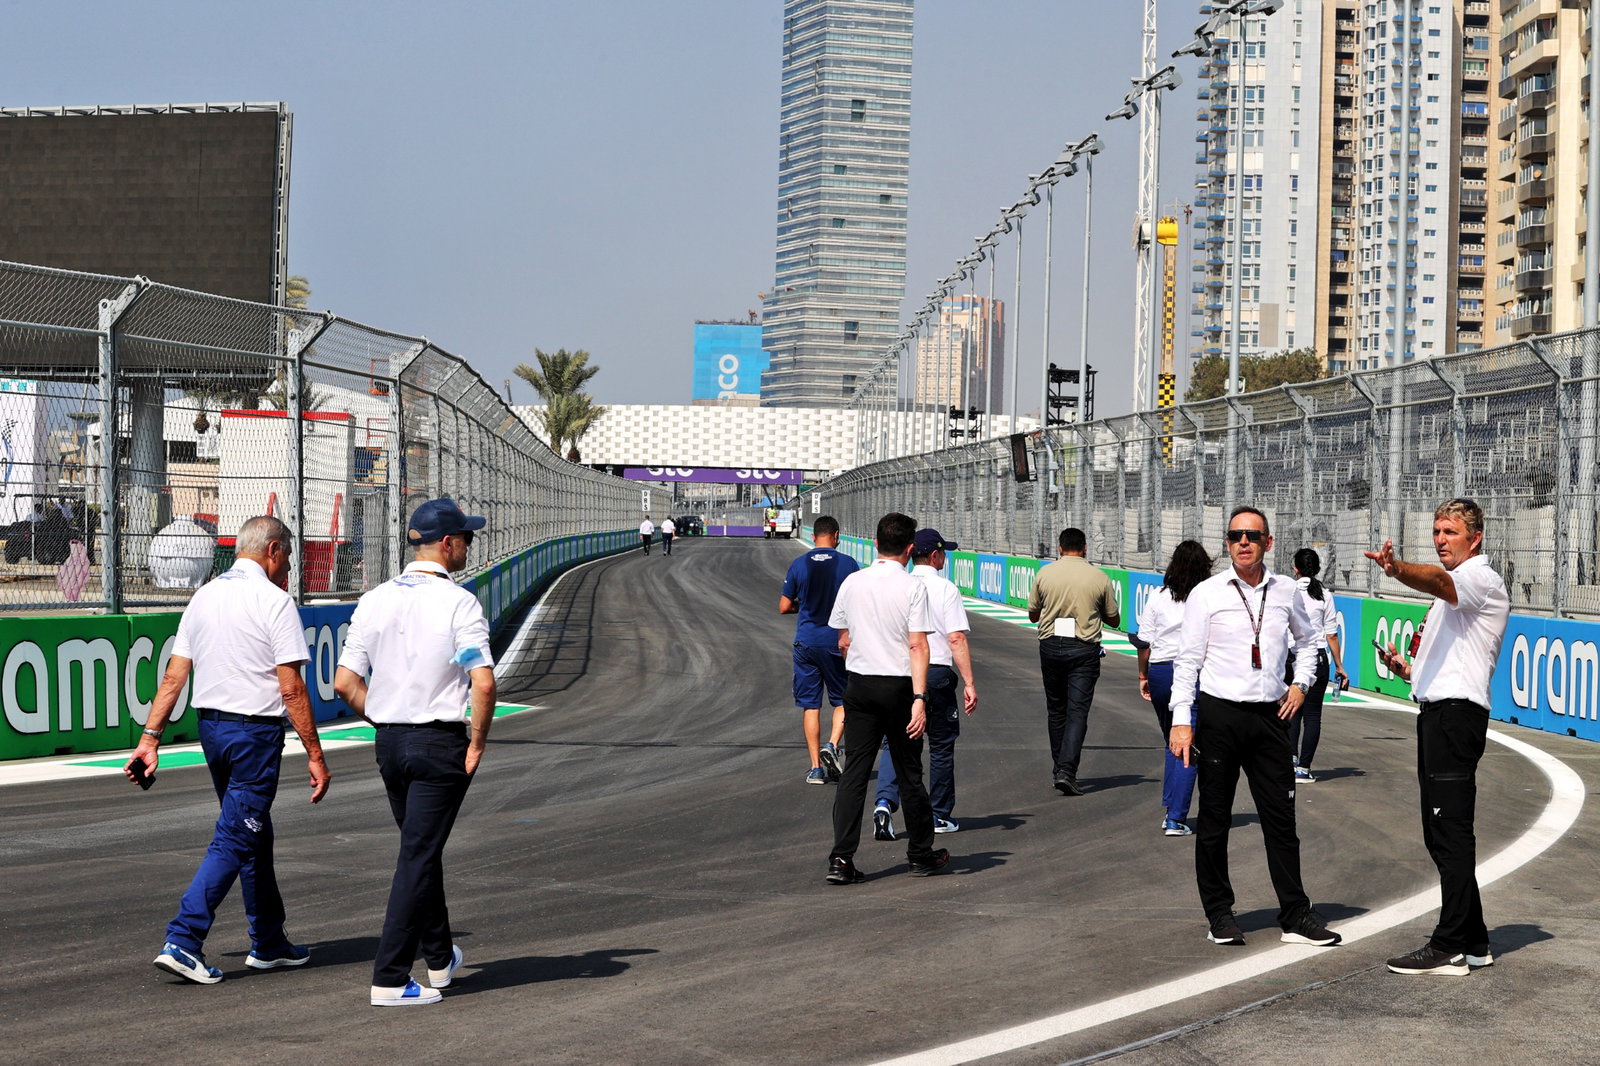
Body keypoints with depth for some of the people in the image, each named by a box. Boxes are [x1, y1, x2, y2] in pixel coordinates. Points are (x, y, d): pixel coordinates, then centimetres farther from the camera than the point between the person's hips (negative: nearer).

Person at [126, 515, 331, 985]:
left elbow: (174, 676, 6)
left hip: (210, 726, 8)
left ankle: (269, 943, 26)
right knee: (234, 840, -4)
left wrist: (150, 738, 8)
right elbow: (291, 689, -15)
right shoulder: (274, 601, -12)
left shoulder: (204, 595, 9)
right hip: (256, 732, -8)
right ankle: (182, 942, -10)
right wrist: (315, 756, -12)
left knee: (255, 835, 18)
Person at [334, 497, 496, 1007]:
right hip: (440, 743, -6)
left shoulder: (375, 600, 5)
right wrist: (477, 743, -9)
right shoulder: (459, 603, -12)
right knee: (419, 855, -2)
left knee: (420, 849, 20)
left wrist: (385, 722, 13)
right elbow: (483, 683, -21)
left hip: (389, 741, 6)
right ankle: (389, 979, -2)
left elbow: (345, 682, 3)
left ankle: (440, 959, 33)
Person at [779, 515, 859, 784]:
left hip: (806, 642, 1)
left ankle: (816, 767, 4)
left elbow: (784, 607, 4)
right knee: (842, 700, 14)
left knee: (810, 705, 6)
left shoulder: (799, 565, 0)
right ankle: (832, 745, -10)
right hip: (838, 641, -1)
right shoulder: (848, 564, -4)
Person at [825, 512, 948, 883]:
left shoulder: (852, 583, 5)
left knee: (854, 772, 3)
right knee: (909, 775, 8)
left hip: (859, 685, 3)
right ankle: (922, 856, 21)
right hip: (899, 685, -3)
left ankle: (841, 859, -6)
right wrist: (919, 698, -17)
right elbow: (918, 646, -15)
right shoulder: (913, 587, -9)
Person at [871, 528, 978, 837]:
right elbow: (957, 639, -11)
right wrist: (969, 683, -9)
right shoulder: (946, 589, -6)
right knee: (941, 745, 10)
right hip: (938, 672, -3)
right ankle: (940, 815, 17)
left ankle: (885, 801, -18)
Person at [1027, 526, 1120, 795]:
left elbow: (1033, 615, 10)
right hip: (1084, 649, -2)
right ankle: (1067, 771, -15)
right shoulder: (1099, 578, -2)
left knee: (1056, 710, 16)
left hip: (1050, 646, 2)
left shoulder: (1045, 573, 0)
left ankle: (1060, 768, 25)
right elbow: (1114, 620, 9)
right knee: (1077, 712, -2)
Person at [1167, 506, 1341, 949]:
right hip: (1219, 714, -3)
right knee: (1214, 820, 4)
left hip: (1270, 715, 3)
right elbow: (1187, 660, -3)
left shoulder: (1285, 591, 8)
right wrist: (1181, 720, -9)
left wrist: (1301, 683, 11)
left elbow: (1307, 640, 26)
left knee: (1281, 817, 3)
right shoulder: (1207, 593, -2)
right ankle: (1219, 915, 14)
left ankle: (1295, 917, 9)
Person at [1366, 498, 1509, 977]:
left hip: (1457, 714, -10)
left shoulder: (1483, 579, -5)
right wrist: (1405, 668, 13)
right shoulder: (1449, 592, 26)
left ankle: (1449, 949, -8)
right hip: (1436, 713, 10)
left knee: (1451, 833, -10)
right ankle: (1473, 942, 18)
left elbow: (1438, 581, -30)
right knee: (1441, 835, 11)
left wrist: (1398, 569, -49)